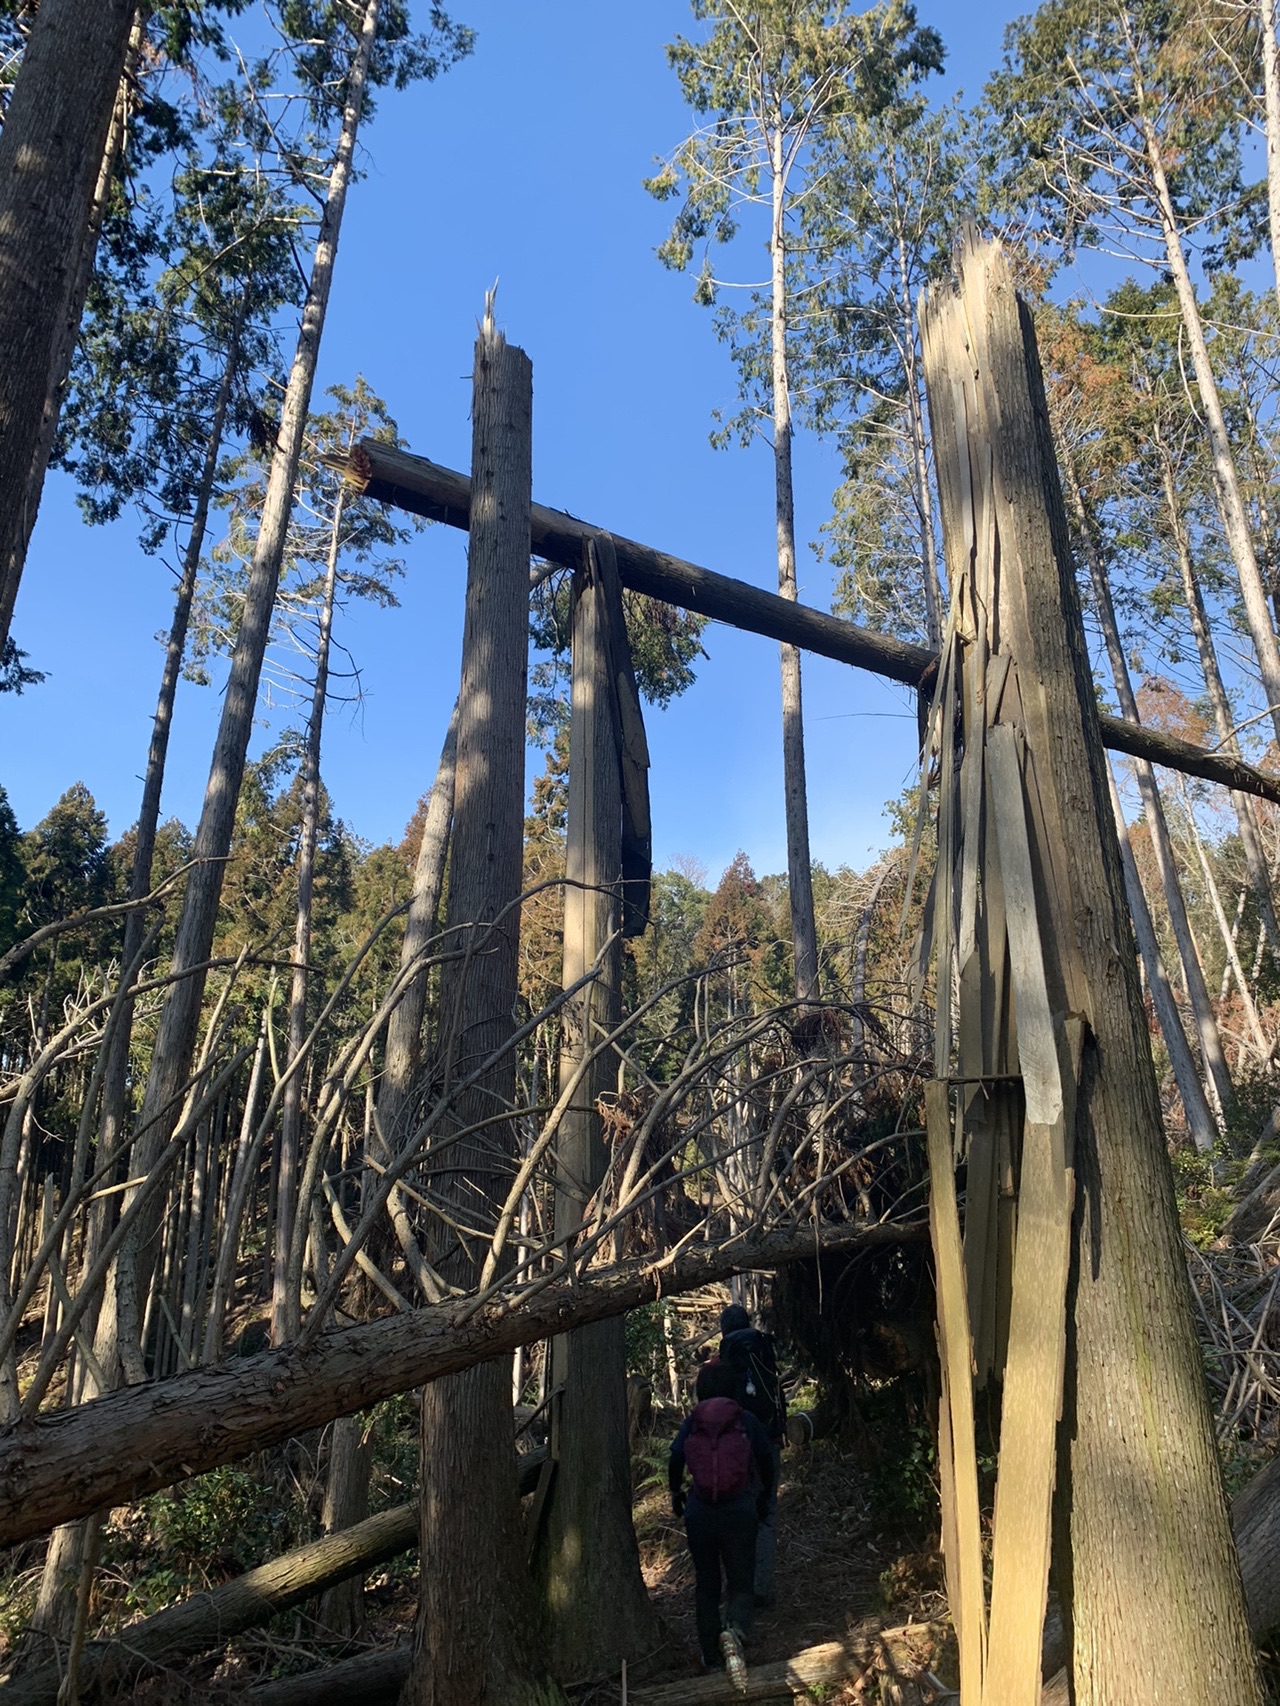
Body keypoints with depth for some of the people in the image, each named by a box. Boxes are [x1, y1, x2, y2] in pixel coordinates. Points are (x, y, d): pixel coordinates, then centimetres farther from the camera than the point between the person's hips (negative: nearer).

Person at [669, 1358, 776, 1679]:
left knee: (706, 1585, 18)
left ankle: (712, 1658, 22)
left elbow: (675, 1459, -8)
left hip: (700, 1512, 1)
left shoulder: (692, 1422, 1)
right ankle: (734, 1632, -20)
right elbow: (766, 1462, 6)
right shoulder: (746, 1420, 0)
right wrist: (764, 1495, 24)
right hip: (739, 1511, -1)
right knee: (741, 1583, 8)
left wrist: (675, 1493, 10)